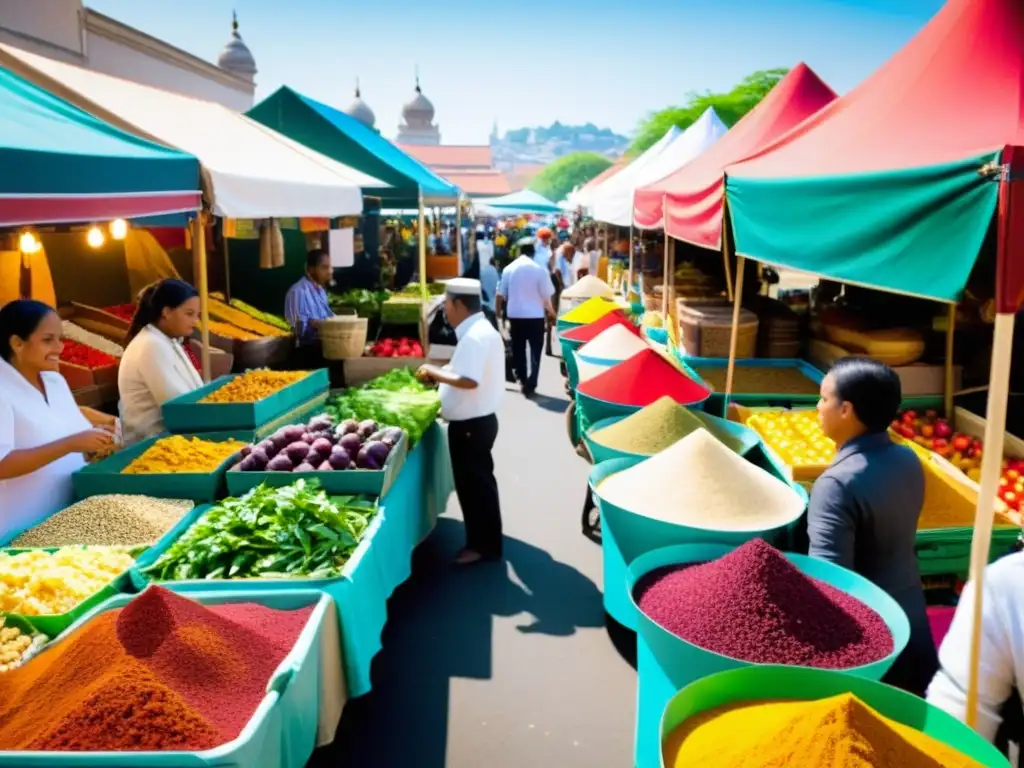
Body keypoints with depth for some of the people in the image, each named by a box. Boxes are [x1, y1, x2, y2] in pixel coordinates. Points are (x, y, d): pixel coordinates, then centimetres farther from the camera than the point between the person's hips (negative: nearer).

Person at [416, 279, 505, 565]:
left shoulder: (475, 336, -22)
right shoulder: (478, 330, 11)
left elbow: (469, 380, -31)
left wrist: (435, 373, -19)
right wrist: (441, 373, 9)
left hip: (471, 424, -10)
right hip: (475, 421, 10)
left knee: (475, 484, 2)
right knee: (474, 483, 18)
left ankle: (484, 545, 14)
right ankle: (481, 540, 29)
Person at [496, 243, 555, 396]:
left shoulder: (509, 269, 2)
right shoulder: (539, 269, -7)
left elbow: (501, 294, 4)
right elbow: (546, 295, -6)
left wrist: (499, 312, 17)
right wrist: (550, 310, 12)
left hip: (514, 314, 3)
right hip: (535, 315, -3)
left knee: (518, 350, 13)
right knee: (535, 350, 5)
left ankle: (523, 381, 17)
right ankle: (530, 384, -4)